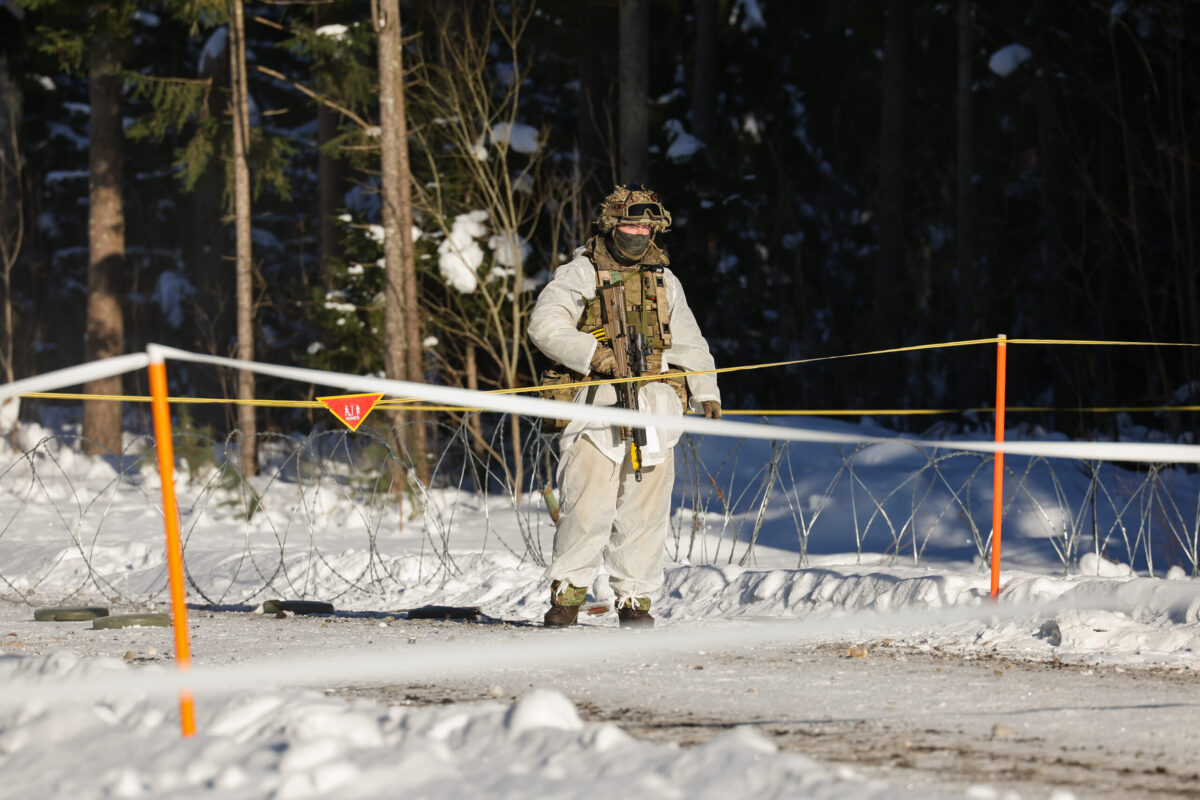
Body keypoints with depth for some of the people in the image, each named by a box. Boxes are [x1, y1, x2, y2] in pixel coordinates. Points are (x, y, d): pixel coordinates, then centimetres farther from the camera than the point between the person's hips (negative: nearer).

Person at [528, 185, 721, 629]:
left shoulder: (665, 282, 21)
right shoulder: (580, 274, 4)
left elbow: (688, 342, 27)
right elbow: (544, 325, -8)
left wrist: (706, 392, 13)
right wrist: (594, 355, -20)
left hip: (655, 406, 4)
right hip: (597, 404, -4)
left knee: (645, 508, 1)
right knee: (589, 504, -12)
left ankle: (634, 597, 9)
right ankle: (567, 591, -2)